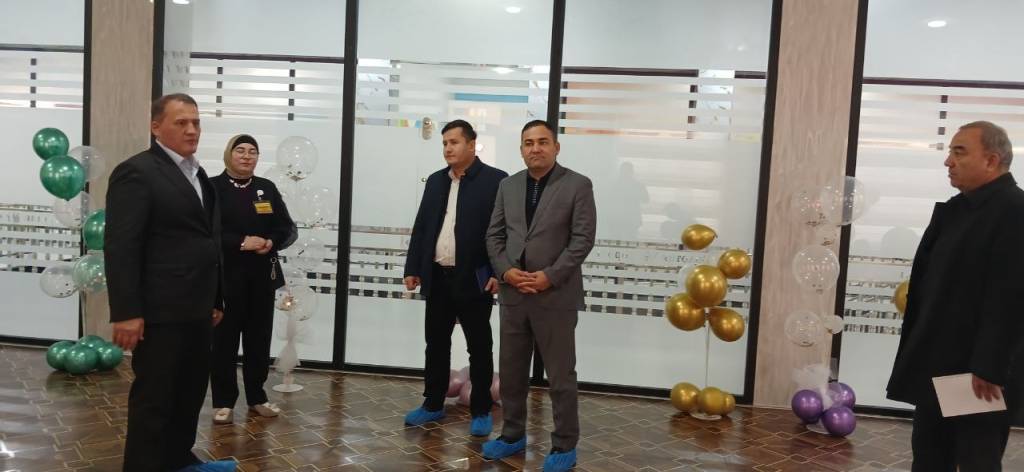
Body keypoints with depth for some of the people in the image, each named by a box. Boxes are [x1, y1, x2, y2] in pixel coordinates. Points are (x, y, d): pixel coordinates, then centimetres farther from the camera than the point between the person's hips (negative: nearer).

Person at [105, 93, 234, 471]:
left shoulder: (198, 174, 15)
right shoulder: (136, 172, -10)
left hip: (196, 311, 8)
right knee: (153, 399, 3)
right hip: (160, 313, -8)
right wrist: (126, 313, -20)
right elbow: (120, 247, -15)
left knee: (190, 395, 17)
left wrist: (214, 300, 15)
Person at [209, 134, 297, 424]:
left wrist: (271, 242, -12)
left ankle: (257, 397, 23)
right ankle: (224, 402, 14)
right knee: (225, 339, 3)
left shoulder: (267, 188, 10)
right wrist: (241, 242, -20)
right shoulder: (213, 187, -2)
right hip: (225, 275, -3)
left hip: (262, 275, 4)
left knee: (259, 338, 10)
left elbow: (288, 229, 8)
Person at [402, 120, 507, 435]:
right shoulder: (435, 181, 12)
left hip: (474, 279, -5)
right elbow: (421, 227, 13)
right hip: (438, 277, 6)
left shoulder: (496, 180, -6)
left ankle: (481, 411, 18)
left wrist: (499, 272, -15)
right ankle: (433, 404, 28)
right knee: (436, 344, 14)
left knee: (479, 348, 6)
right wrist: (413, 268, 8)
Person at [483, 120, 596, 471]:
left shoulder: (578, 185, -3)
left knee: (560, 376, 4)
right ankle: (513, 435, 30)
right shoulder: (508, 185, 11)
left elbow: (583, 239, -9)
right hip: (513, 294, 5)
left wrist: (550, 276, -16)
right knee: (511, 372, 13)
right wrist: (505, 270, -7)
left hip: (555, 296, -4)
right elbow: (494, 234, 10)